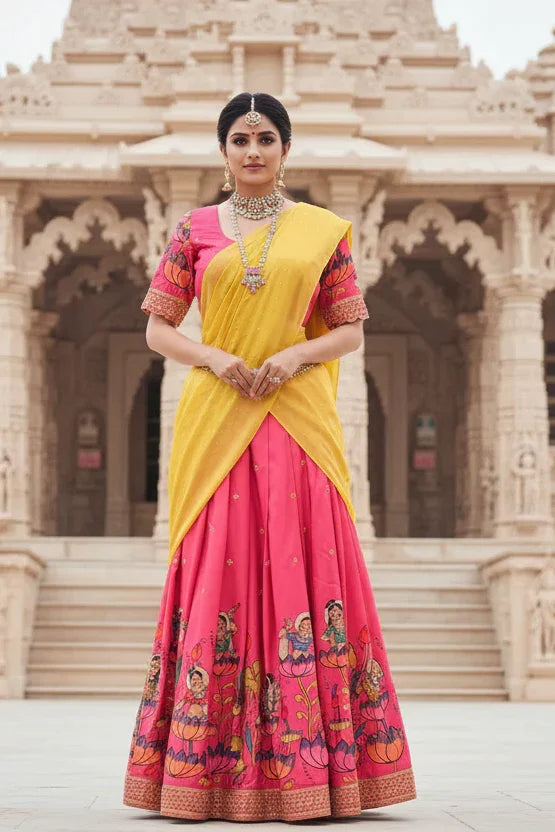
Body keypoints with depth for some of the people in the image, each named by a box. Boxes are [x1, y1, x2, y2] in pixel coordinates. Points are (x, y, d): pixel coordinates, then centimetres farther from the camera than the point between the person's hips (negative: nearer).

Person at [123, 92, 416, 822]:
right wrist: (213, 358, -10)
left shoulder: (324, 231, 9)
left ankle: (306, 769, 1)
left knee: (302, 569, -4)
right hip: (216, 422, 0)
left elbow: (351, 330, 8)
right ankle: (208, 767, 2)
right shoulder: (194, 230, 10)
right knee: (218, 571, -3)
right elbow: (157, 328, 8)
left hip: (298, 421, 0)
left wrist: (297, 354, -11)